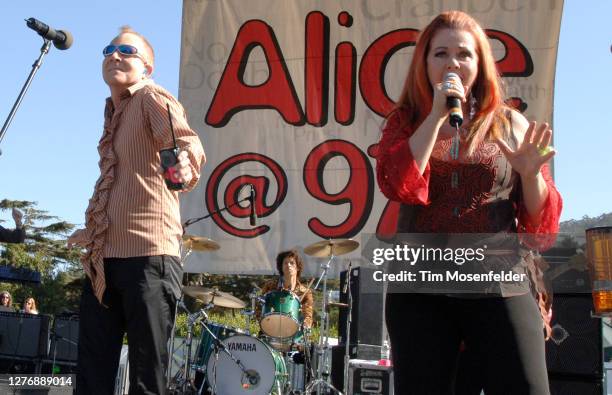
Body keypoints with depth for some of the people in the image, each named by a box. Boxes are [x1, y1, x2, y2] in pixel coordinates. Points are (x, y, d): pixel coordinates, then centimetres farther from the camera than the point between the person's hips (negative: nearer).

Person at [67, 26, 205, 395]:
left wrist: (184, 164, -44)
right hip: (102, 259, 8)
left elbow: (190, 144, -23)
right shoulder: (113, 113, 21)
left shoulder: (153, 98, -3)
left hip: (147, 255, -8)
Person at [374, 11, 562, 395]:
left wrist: (531, 174, -13)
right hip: (420, 289, 1)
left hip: (501, 288, 0)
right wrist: (436, 114, -11)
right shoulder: (405, 123, 9)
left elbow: (542, 226, 6)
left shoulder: (512, 126, 7)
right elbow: (401, 187, -12)